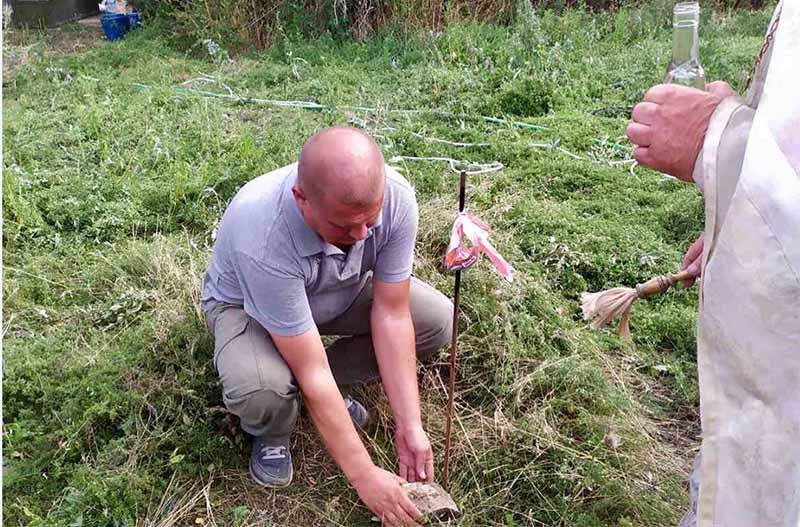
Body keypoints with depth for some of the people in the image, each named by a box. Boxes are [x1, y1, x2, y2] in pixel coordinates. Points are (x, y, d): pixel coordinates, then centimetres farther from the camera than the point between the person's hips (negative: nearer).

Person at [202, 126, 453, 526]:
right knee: (261, 394, -35)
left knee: (439, 319, -14)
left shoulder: (396, 197, -30)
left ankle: (328, 390, 5)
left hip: (342, 291, 4)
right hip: (246, 304, -4)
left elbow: (392, 316, -22)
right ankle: (272, 433, 4)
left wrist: (409, 426, -23)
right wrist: (365, 477, -29)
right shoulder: (262, 238, -42)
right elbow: (311, 372, -36)